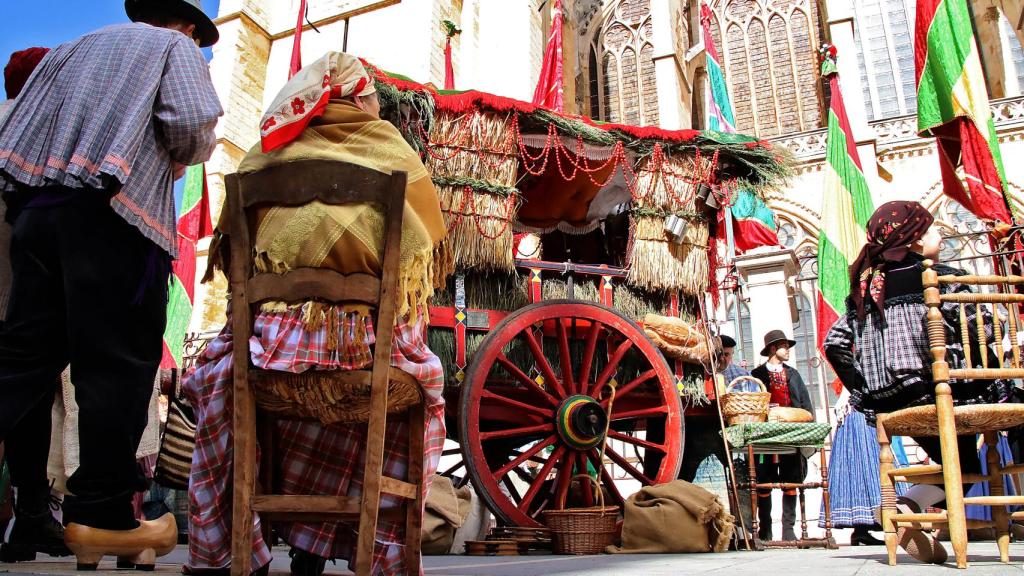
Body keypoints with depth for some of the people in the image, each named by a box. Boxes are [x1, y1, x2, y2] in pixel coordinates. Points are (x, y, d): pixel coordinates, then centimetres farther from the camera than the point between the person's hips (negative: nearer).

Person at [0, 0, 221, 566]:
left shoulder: (74, 47, 28)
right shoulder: (174, 45, 11)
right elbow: (192, 122, -8)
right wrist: (184, 155, 12)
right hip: (112, 213, -6)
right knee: (117, 364, -4)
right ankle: (101, 514, 0)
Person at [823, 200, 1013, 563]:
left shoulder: (866, 286, 11)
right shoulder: (940, 278, -4)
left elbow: (834, 343, 7)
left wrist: (864, 392, 10)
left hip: (887, 406, 7)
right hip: (938, 394, -7)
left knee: (959, 464, 25)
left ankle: (909, 505, 0)